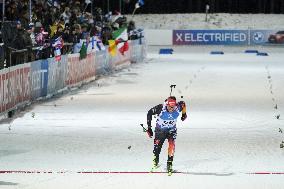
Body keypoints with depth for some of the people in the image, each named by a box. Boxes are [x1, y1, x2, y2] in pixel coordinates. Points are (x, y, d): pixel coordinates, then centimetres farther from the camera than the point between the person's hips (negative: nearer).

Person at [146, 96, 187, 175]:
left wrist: (184, 114, 14)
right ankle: (155, 162, 34)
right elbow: (149, 113, -15)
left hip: (171, 130, 1)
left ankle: (170, 163, -11)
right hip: (160, 130, -1)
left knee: (171, 144, -23)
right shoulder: (160, 108, -32)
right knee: (157, 147, 4)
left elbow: (183, 104, -1)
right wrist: (149, 127, -14)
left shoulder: (178, 108, -26)